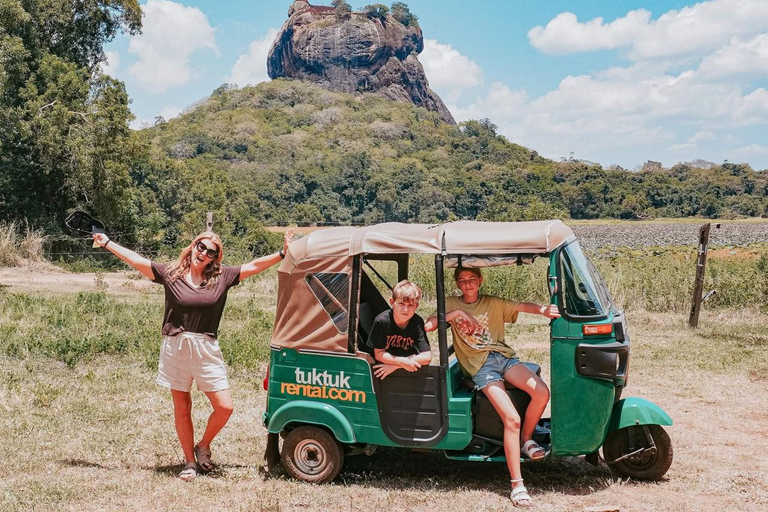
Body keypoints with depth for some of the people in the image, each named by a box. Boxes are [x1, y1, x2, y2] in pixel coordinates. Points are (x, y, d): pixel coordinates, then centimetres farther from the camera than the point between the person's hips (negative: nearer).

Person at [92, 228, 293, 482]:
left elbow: (255, 266, 4)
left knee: (224, 407, -5)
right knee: (182, 410, 9)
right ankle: (190, 462, 24)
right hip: (175, 349, 0)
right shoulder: (170, 273, 1)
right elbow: (136, 260, 5)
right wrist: (107, 243, 6)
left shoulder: (222, 277, 3)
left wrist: (283, 253, -3)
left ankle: (203, 446, 22)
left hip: (206, 351, 1)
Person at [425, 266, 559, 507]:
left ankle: (526, 439, 4)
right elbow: (430, 322, -1)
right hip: (480, 366, -3)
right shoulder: (451, 305, 11)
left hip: (503, 356, 4)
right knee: (512, 419, -23)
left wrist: (543, 310, -20)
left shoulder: (493, 304, 15)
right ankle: (517, 485, -18)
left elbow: (522, 306, 2)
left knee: (541, 391, -25)